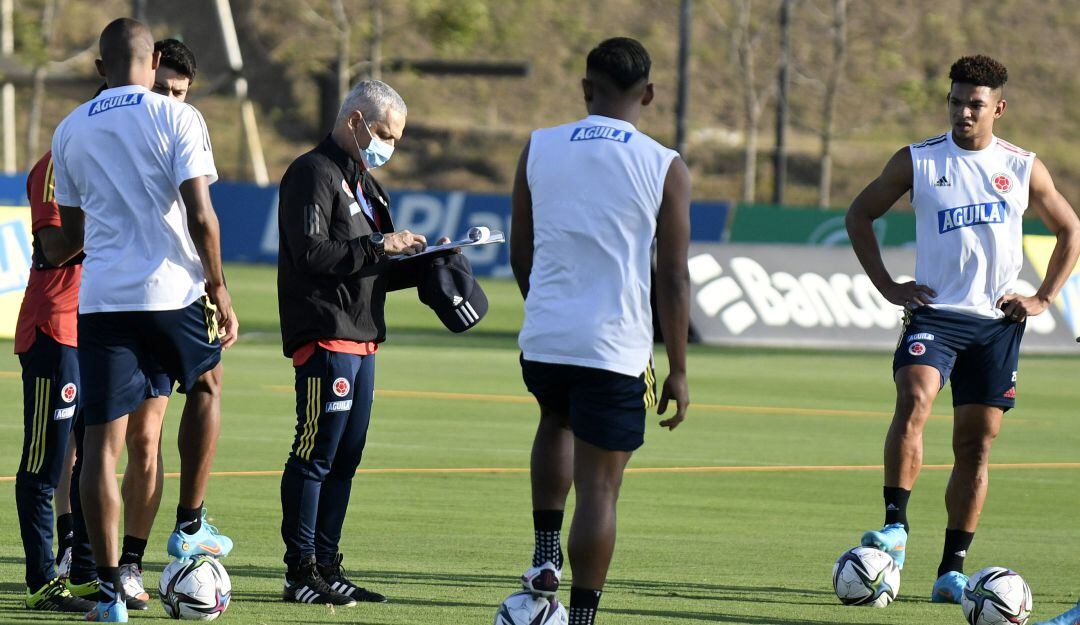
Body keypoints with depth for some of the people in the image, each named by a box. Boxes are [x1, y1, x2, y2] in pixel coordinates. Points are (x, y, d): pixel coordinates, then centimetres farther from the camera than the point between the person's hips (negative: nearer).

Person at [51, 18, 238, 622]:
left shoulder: (70, 131, 10)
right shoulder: (177, 118, -3)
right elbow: (200, 214, -11)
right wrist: (218, 288, -1)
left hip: (100, 296, 2)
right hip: (173, 290, -2)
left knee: (103, 437, 1)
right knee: (207, 384, 27)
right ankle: (190, 526, 28)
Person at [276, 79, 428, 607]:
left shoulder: (364, 183, 24)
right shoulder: (313, 173, -7)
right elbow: (311, 253, -19)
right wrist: (379, 247, -17)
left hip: (361, 340, 10)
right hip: (325, 339, -10)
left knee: (345, 459, 10)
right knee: (316, 455, -9)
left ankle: (326, 568, 14)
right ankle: (301, 574, -8)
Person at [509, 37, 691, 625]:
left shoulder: (538, 149, 2)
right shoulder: (664, 168, -6)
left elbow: (520, 256, 10)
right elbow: (673, 279, -5)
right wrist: (677, 371, 4)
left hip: (543, 335, 3)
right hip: (616, 349, -3)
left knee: (556, 422, 33)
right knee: (599, 486, 4)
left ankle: (545, 555, 21)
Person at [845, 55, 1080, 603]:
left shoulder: (1022, 168, 6)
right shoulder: (917, 162, 2)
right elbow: (860, 215, 12)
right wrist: (887, 286, 3)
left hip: (996, 322, 2)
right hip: (934, 313, -2)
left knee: (976, 445, 2)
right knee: (914, 400, -29)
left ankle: (952, 569, 9)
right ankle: (895, 525, -29)